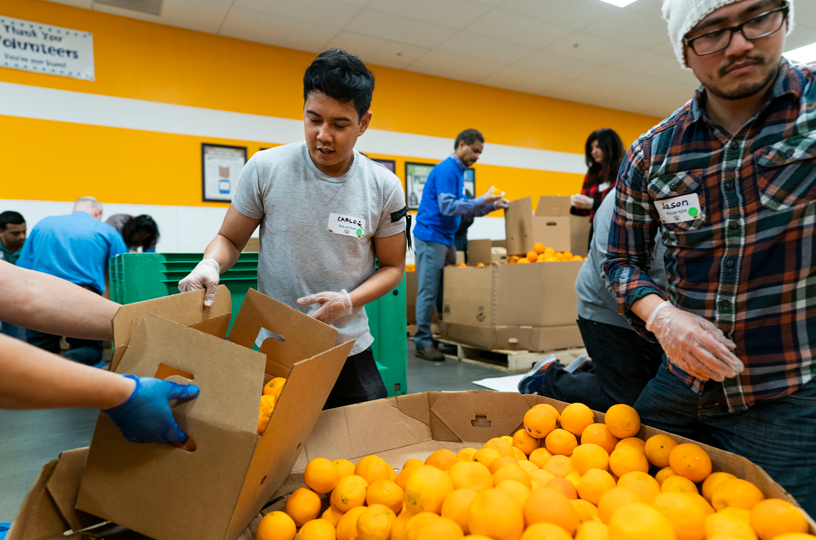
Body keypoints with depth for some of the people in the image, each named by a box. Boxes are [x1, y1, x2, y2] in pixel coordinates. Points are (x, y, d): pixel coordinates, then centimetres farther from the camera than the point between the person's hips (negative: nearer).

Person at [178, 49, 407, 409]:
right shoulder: (265, 168, -8)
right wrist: (209, 266, -19)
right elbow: (230, 239, 4)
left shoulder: (385, 188, -5)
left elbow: (392, 266, 4)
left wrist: (348, 301, -13)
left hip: (349, 349, 2)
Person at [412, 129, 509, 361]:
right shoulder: (446, 170, -12)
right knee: (429, 291, -7)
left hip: (445, 238, 10)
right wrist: (482, 200, -17)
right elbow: (447, 208, -21)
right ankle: (423, 343, -1)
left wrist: (492, 205, 9)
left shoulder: (457, 171, 19)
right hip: (431, 236, -10)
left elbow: (463, 209, 20)